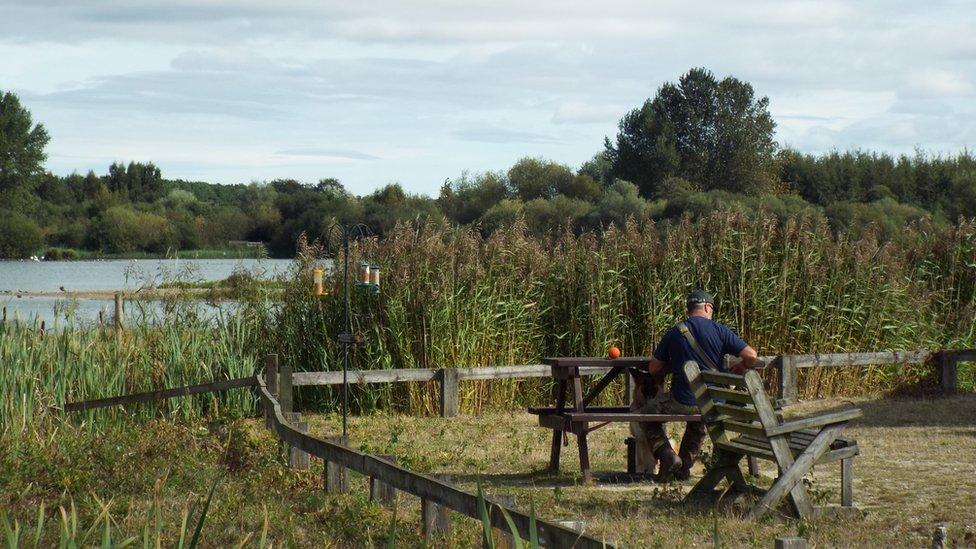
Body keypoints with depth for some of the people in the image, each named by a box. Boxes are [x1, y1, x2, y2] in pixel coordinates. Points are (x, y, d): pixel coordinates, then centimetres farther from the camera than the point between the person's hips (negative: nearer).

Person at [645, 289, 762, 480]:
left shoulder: (673, 333, -2)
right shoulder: (720, 331, -5)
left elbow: (654, 369, 5)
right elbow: (752, 357, -10)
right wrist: (734, 371, 8)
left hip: (682, 403, -2)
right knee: (698, 423, 37)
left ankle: (666, 454, 2)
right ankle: (685, 467, 39)